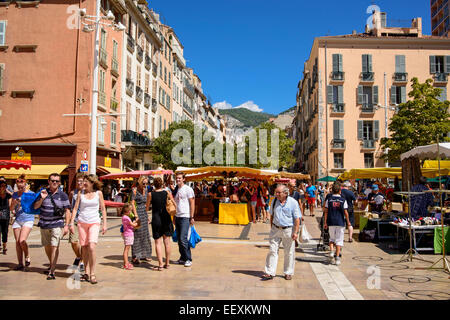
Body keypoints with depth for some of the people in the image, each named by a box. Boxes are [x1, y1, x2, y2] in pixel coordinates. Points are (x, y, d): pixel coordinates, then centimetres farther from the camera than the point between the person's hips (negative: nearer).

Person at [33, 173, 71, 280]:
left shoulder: (63, 195, 0)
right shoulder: (43, 192, 5)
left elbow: (67, 211, 1)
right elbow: (35, 207, 6)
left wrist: (66, 225, -6)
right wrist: (42, 199, -13)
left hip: (57, 224, -3)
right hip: (44, 224, 3)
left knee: (54, 246, -12)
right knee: (47, 246, 14)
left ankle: (52, 271, -10)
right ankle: (52, 265, 37)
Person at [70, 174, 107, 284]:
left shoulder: (98, 193, 1)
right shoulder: (80, 193, 5)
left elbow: (103, 209, 6)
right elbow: (75, 208, 7)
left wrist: (104, 224, 2)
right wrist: (71, 223, 0)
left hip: (94, 223, -2)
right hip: (82, 222, 2)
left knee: (92, 247, -16)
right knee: (84, 248, 6)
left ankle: (92, 274, -7)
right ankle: (86, 272, 19)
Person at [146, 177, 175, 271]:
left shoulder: (151, 195, -6)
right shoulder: (167, 193, -2)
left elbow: (147, 208, 4)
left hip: (156, 220, -2)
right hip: (166, 220, 2)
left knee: (158, 243, 2)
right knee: (167, 242, 10)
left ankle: (160, 265, -2)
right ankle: (167, 263, 18)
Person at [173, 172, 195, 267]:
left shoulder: (188, 189, -6)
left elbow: (192, 204, -7)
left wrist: (192, 217, -12)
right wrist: (174, 217, 15)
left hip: (185, 217, -7)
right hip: (177, 217, 7)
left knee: (183, 239, -11)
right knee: (179, 239, 9)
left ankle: (188, 259, -1)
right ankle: (182, 258, 19)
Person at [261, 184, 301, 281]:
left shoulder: (293, 202, -8)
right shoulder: (274, 201, 4)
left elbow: (297, 219, -8)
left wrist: (295, 232, -13)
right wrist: (272, 228, 11)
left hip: (288, 230, -3)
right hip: (276, 229, 3)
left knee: (289, 252, 7)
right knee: (273, 250, 1)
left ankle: (288, 273, 22)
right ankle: (270, 272, 6)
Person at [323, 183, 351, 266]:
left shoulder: (329, 200, 0)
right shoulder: (343, 200, -2)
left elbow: (326, 212, -1)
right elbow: (345, 212, -1)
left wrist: (325, 222, 4)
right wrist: (348, 222, 11)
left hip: (331, 222, 1)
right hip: (340, 222, -1)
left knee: (332, 238, 17)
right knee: (339, 240, 5)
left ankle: (331, 251, -4)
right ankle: (337, 257, 2)